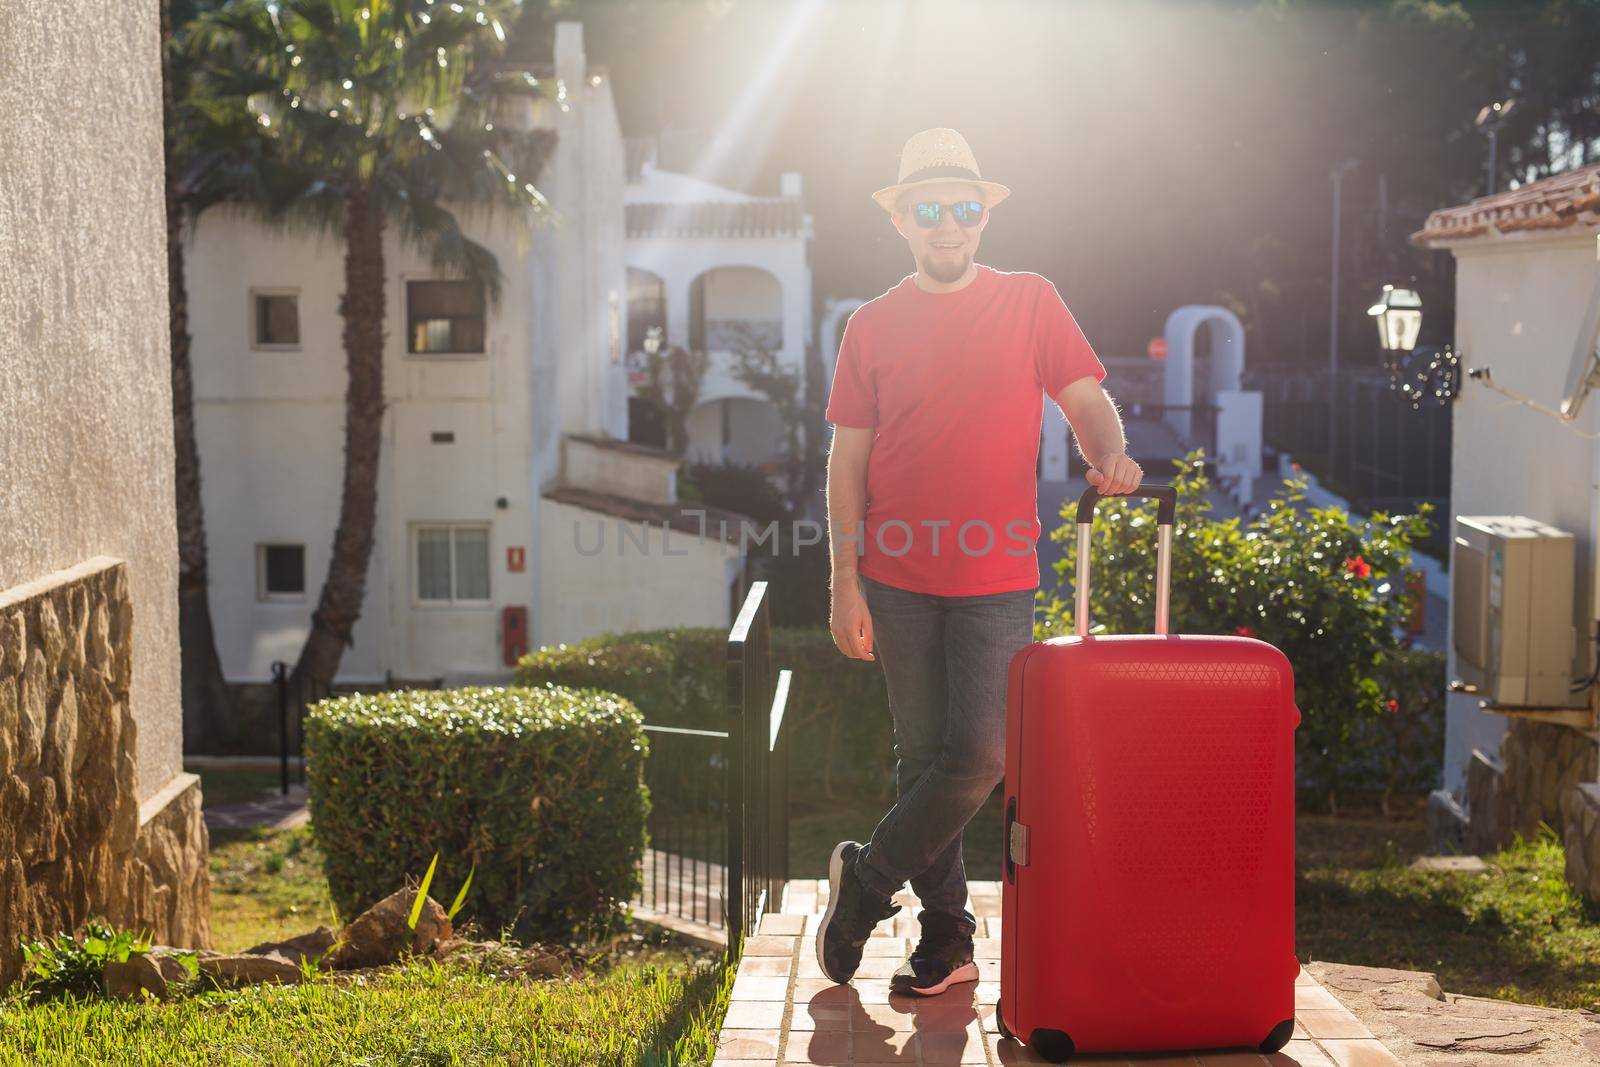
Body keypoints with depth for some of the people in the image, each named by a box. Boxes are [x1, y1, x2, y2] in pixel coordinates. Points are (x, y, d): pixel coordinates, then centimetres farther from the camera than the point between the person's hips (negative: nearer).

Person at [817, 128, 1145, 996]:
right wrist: (846, 584, -1)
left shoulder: (1029, 301, 6)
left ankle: (867, 878, 12)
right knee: (922, 754, 7)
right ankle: (947, 939, 18)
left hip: (997, 574, -1)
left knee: (980, 753, -10)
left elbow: (1085, 400, 2)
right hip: (899, 576, 1)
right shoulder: (873, 324, 7)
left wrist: (1110, 454, -22)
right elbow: (848, 459, 6)